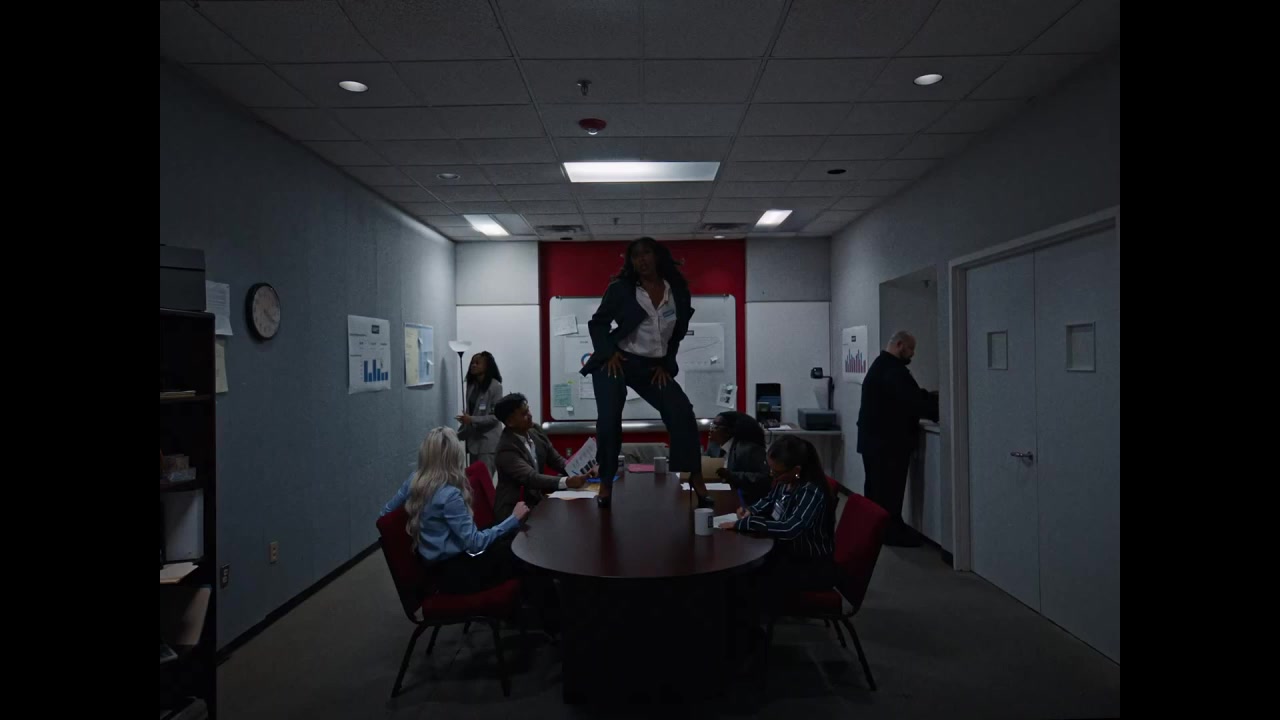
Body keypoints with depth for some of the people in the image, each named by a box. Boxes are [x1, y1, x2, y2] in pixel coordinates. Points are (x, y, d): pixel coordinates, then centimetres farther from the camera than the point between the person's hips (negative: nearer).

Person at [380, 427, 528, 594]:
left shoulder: (414, 479, -4)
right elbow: (475, 542, -26)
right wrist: (513, 519, -22)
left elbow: (385, 513, 9)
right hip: (453, 571, -8)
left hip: (433, 561, 8)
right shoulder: (449, 495, -28)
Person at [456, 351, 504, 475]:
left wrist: (472, 420, -21)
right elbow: (469, 412, 14)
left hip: (488, 441, -7)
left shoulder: (495, 386, -11)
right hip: (474, 439, 7)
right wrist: (460, 434, 9)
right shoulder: (472, 385, 10)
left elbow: (496, 416, -14)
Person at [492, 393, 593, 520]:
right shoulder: (506, 448, -21)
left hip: (536, 498, 8)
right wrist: (567, 481, -42)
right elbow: (531, 478, -30)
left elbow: (556, 460, 7)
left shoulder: (535, 432, 1)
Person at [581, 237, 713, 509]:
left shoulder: (678, 292, 2)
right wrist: (608, 353, -11)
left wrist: (666, 364, 6)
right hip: (616, 362, -2)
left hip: (653, 367, 3)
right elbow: (597, 323, 2)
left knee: (682, 413, -10)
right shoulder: (620, 288, -6)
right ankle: (606, 485, 2)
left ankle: (697, 480, 3)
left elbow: (678, 332, 14)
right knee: (608, 420, -15)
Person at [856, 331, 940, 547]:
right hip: (889, 441, -11)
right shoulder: (893, 370, -20)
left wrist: (932, 397, 8)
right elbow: (913, 402, -24)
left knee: (876, 486, 16)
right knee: (890, 489, -3)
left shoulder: (880, 365, 16)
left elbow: (908, 397, 18)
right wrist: (939, 411, -12)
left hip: (873, 438, 11)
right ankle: (892, 531, 5)